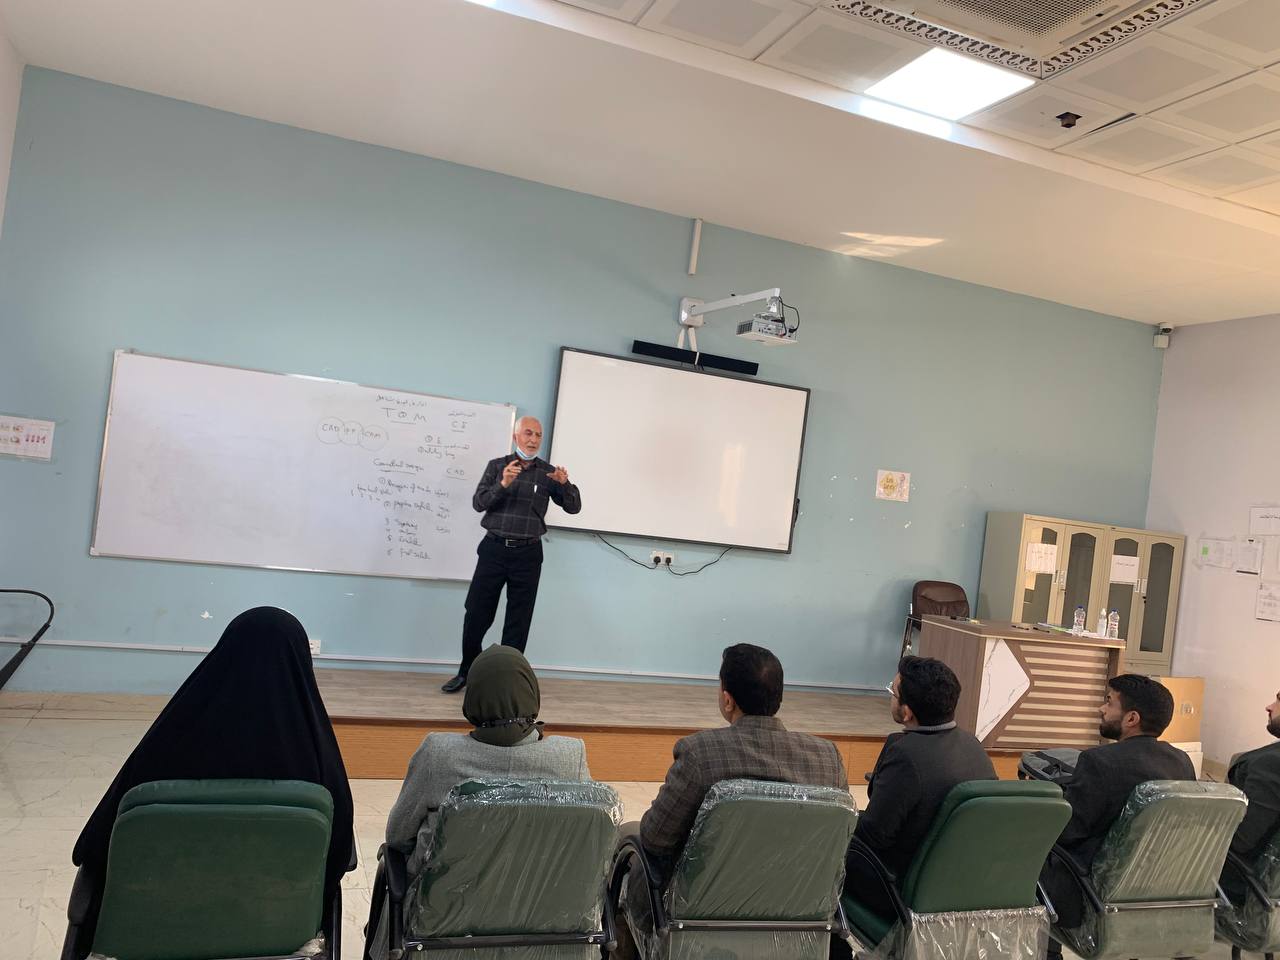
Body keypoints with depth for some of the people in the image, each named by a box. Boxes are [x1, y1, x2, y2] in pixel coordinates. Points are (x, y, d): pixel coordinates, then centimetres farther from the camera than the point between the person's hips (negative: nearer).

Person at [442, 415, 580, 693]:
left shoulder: (548, 472, 4)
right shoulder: (497, 466, 4)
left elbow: (573, 507, 0)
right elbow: (478, 502, -5)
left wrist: (565, 484, -20)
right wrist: (502, 485, -22)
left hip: (528, 553, 0)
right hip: (494, 548, 0)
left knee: (518, 621, 5)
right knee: (476, 614, 4)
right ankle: (467, 671, 23)